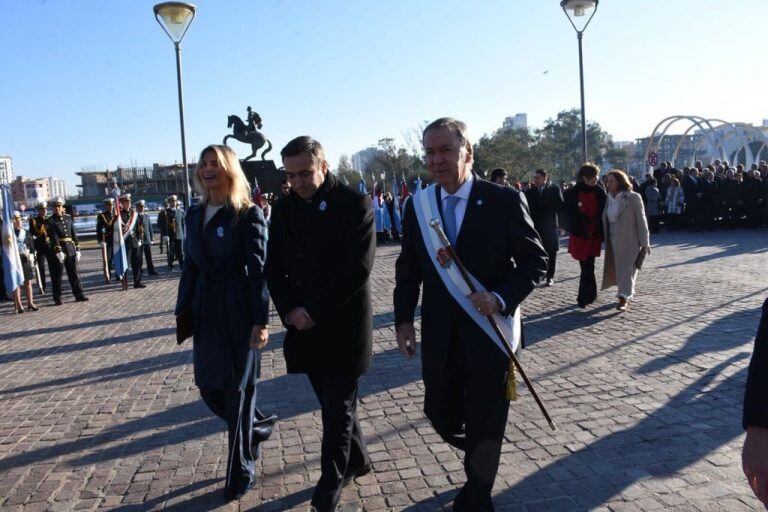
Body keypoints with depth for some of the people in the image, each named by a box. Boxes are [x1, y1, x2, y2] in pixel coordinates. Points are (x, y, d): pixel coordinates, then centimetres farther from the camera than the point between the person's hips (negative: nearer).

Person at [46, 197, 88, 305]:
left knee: (74, 273, 6)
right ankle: (57, 299, 8)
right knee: (57, 275, 2)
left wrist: (77, 249, 8)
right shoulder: (50, 221, -1)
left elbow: (74, 234, 13)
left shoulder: (68, 218, 12)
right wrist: (58, 251, -22)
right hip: (57, 249, -4)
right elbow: (53, 237, -12)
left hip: (70, 248, 4)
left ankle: (79, 295, 11)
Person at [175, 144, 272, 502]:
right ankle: (256, 425, 40)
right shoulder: (195, 214, 9)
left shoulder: (248, 214, -9)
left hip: (239, 311, -6)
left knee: (238, 389, 4)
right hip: (205, 311, 6)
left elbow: (258, 269, -13)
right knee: (208, 385, 11)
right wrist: (183, 310, 10)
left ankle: (241, 473, 21)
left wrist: (260, 321, -17)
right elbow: (191, 266, 13)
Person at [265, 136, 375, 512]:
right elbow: (274, 269, 8)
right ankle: (357, 460, 38)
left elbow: (357, 269, -16)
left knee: (338, 407, 5)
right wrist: (289, 311, -8)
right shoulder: (283, 209, 5)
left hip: (344, 325, -5)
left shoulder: (354, 205, -11)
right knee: (334, 402, 16)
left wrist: (313, 311, -16)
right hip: (304, 325, 5)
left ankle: (332, 479, 23)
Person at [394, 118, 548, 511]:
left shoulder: (505, 201, -10)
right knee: (441, 416, 15)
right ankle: (479, 456, 49)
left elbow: (535, 261, -7)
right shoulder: (417, 206, 2)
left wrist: (502, 298, -22)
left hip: (490, 336, -3)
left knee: (485, 427, 10)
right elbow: (408, 269, 9)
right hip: (439, 340, 4)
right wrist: (404, 319, 1)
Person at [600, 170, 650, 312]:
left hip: (629, 241, -6)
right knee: (617, 268, 10)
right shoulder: (609, 199, 7)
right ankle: (628, 293, 27)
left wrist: (644, 243, -10)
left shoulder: (633, 198, -10)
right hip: (613, 241, 6)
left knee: (627, 268, -6)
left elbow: (641, 221, -9)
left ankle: (624, 299, -6)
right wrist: (606, 239, 10)